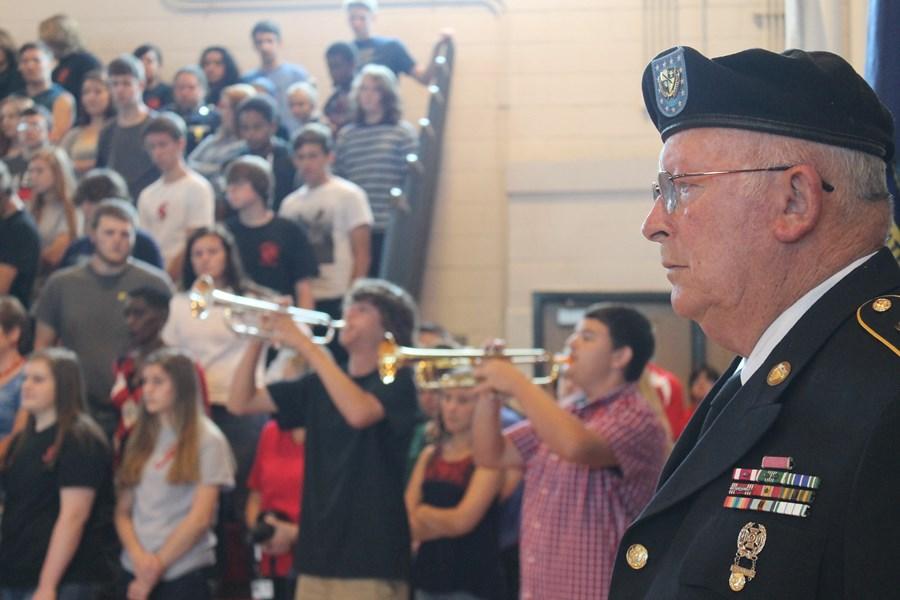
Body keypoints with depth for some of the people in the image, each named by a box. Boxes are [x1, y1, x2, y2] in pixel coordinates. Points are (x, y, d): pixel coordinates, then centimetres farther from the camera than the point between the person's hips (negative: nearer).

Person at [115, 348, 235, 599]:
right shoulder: (140, 441, 14)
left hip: (183, 577, -5)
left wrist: (155, 567, -7)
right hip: (135, 577, 5)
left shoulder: (208, 440, -2)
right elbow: (122, 512, 10)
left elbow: (200, 518, -8)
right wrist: (138, 555, -9)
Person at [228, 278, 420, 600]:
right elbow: (241, 402, 12)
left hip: (370, 560, -6)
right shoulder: (320, 384, 13)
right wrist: (258, 341, -3)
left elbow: (358, 412, -27)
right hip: (317, 554, 6)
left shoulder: (396, 382, -5)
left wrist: (307, 346, -22)